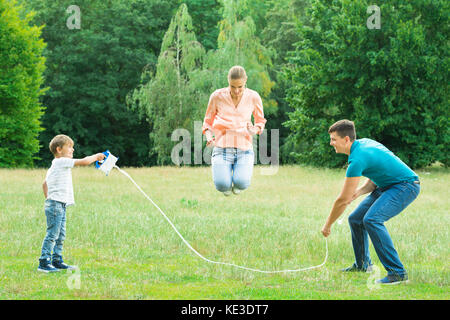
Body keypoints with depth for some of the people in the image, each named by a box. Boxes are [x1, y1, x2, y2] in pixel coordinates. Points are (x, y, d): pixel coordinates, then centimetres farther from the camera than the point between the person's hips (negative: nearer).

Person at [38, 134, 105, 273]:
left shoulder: (55, 166, 20)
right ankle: (44, 263, -8)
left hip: (60, 206, 10)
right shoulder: (62, 162, -11)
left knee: (60, 235, 13)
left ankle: (57, 261, 19)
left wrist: (48, 198, 27)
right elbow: (84, 161, -14)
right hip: (56, 205, -10)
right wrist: (96, 157, 2)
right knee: (52, 234, -9)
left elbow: (44, 184, 29)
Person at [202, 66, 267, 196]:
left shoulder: (253, 97, 0)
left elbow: (260, 122, 15)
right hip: (222, 149, 0)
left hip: (244, 150, 0)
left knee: (241, 184, -26)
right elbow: (208, 123, 11)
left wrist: (254, 131, -9)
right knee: (222, 185, -25)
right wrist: (209, 137, -11)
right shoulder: (217, 96, -2)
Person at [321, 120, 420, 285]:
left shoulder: (357, 159, -24)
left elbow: (343, 200, -18)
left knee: (371, 219, -28)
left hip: (406, 186, -10)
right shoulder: (363, 143, 4)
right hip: (388, 185, 10)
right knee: (355, 219, 10)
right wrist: (358, 191, -4)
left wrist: (328, 225, -5)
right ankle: (362, 265, 29)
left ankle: (397, 272, -26)